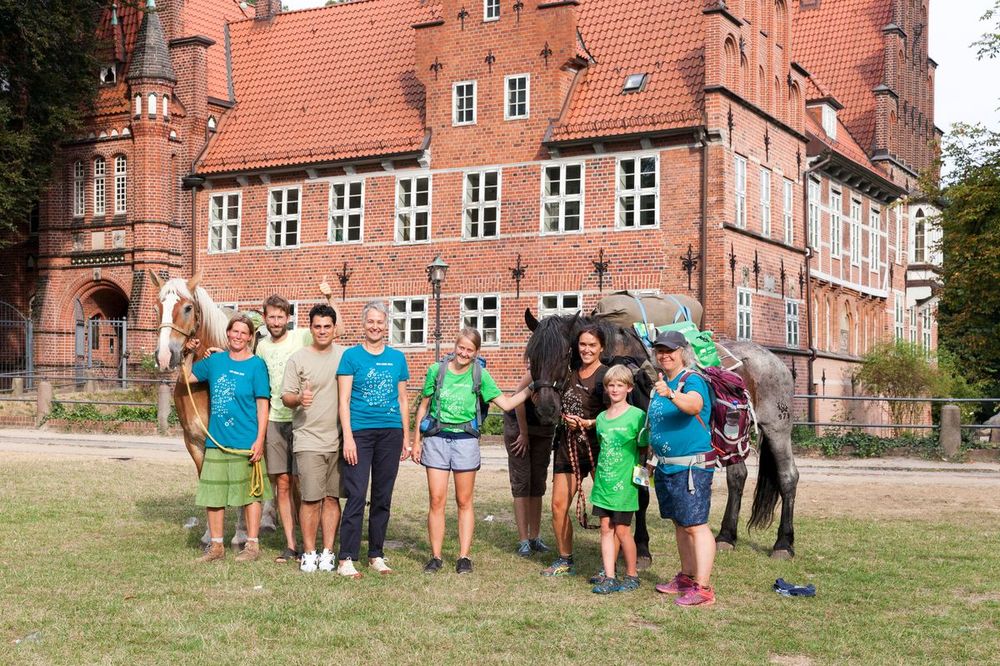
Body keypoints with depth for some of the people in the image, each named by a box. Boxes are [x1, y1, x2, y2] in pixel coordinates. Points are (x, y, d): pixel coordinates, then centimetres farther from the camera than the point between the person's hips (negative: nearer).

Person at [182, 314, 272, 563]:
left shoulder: (256, 365, -5)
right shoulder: (215, 360, 7)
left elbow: (262, 405, -7)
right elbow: (187, 378, 20)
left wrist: (259, 440, -13)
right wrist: (187, 353, 6)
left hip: (245, 442, -4)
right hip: (216, 440, 5)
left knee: (249, 493, 4)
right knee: (212, 494, 8)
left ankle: (252, 545, 15)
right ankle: (216, 545, 19)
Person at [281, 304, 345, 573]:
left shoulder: (345, 356, 8)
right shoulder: (297, 359, 0)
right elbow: (286, 397, 0)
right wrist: (299, 399, -23)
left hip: (339, 439, 3)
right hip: (309, 439, -2)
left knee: (333, 497, 6)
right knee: (311, 498, -5)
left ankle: (328, 552, 14)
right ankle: (309, 553, 7)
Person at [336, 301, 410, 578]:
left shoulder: (397, 357, 11)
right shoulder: (351, 356, 1)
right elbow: (344, 400, -3)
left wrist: (406, 437, 12)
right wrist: (348, 437, -11)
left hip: (390, 433, 4)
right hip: (360, 432, -4)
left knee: (383, 497, 9)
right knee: (356, 496, -8)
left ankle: (376, 555, 19)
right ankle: (346, 559, -5)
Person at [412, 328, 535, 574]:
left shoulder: (480, 375, 0)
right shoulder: (436, 370, 0)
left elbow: (506, 403, -1)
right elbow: (423, 406, 8)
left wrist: (531, 388, -10)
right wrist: (417, 441, 7)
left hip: (465, 440, 0)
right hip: (436, 439, 0)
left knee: (464, 502, 6)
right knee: (437, 500, 0)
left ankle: (464, 557, 12)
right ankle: (435, 556, 8)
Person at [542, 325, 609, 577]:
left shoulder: (607, 375, -8)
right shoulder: (570, 373, 10)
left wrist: (588, 423, -24)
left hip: (597, 446, -6)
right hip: (568, 445, 6)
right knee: (558, 505, 6)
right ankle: (565, 561, 20)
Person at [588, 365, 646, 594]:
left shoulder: (637, 416, -7)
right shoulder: (601, 417, 10)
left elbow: (644, 450, -3)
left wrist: (639, 473, -10)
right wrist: (597, 474, 14)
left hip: (624, 482, -5)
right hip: (603, 481, 6)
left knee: (622, 530, 0)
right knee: (606, 528, 6)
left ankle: (632, 575, 15)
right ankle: (608, 577, 10)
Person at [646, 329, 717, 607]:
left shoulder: (693, 380, -13)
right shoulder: (660, 384, 12)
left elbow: (694, 405, -36)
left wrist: (672, 395, -54)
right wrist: (653, 458, 23)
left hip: (691, 466, -9)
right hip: (666, 466, 9)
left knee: (695, 525, -9)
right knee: (679, 524, 17)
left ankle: (703, 588, -9)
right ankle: (686, 577, 28)